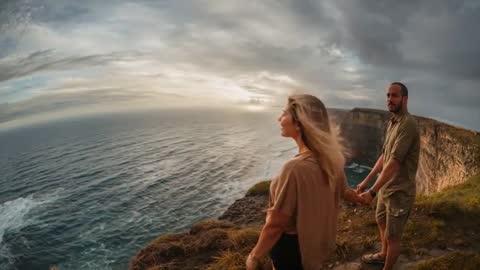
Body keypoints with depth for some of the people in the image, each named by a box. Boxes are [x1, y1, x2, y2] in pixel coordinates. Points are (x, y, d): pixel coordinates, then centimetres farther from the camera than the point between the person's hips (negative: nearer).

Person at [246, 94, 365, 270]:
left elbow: (276, 224, -27)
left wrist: (254, 256, -11)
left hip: (292, 245, -7)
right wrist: (362, 198, 34)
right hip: (315, 240, 7)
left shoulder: (295, 168, -34)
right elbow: (343, 192, 10)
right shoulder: (330, 158, -8)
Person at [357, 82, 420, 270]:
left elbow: (394, 163, -28)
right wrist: (366, 180, 12)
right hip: (386, 188, 10)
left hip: (399, 192, -10)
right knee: (381, 223, 28)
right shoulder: (392, 122, 8)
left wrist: (372, 191, -26)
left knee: (392, 236, 6)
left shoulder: (408, 124, -23)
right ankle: (383, 255, 51)